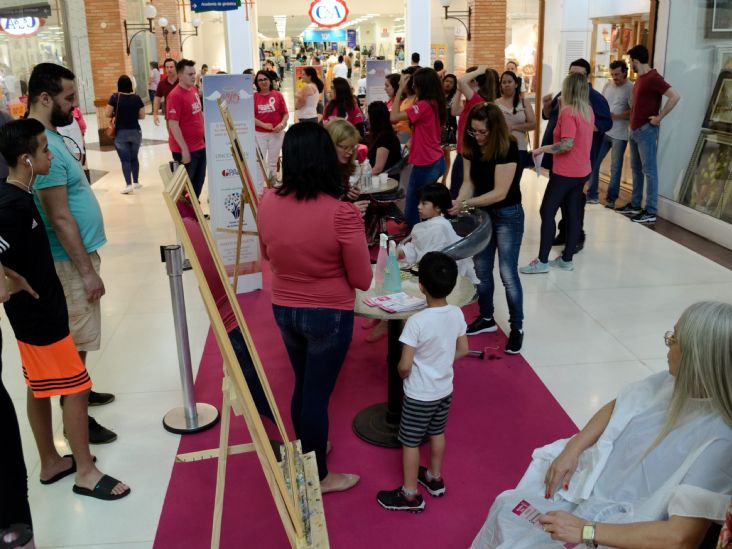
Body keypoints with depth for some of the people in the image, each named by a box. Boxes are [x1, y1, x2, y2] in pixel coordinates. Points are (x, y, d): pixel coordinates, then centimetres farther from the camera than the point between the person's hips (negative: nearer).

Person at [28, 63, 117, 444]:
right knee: (76, 339, 0)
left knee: (77, 336, 21)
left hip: (79, 252, 10)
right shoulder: (42, 146, -24)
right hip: (70, 259, -10)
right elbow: (59, 218, -25)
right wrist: (86, 270, -21)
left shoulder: (47, 137, 9)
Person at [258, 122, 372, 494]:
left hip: (284, 310, 5)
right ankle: (317, 477, 28)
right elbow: (362, 280, -13)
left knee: (302, 386, 24)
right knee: (317, 394, 10)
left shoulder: (268, 203, -10)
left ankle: (305, 455, 45)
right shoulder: (342, 213, -25)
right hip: (329, 315, -5)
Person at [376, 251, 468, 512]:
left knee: (410, 442, 10)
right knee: (437, 434, 25)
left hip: (419, 394, -6)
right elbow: (463, 350, 3)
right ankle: (435, 478, 44)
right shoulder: (457, 314, -10)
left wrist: (402, 375, -3)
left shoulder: (416, 321, -29)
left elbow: (405, 366, -25)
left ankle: (410, 495, 23)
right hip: (445, 389, 6)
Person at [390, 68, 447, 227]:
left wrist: (400, 89, -19)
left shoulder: (424, 105, -20)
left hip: (425, 165, -9)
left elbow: (394, 117, -25)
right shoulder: (436, 104, 6)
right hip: (436, 161, 9)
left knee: (413, 208, 1)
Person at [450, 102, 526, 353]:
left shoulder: (507, 149, -23)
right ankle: (486, 318, 32)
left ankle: (517, 327, 12)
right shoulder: (472, 148, -4)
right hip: (482, 214, 6)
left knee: (508, 274, -3)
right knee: (481, 270, 14)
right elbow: (469, 182, -5)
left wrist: (465, 204, -29)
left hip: (507, 216, -6)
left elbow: (500, 192, -26)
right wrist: (456, 203, -24)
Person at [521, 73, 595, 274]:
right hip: (582, 171, 8)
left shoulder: (568, 112, -18)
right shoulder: (588, 110, 7)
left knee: (547, 212, -3)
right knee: (573, 213, 11)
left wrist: (542, 149, -14)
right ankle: (567, 259, 17)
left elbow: (567, 144, -26)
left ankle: (542, 261, -3)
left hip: (565, 172, -8)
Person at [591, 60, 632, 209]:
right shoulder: (608, 85, 9)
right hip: (603, 131, 5)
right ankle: (592, 194, 17)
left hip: (619, 135, -5)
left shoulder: (631, 88, -9)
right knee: (593, 162, 5)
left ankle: (611, 198, 14)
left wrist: (615, 116, -20)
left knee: (615, 167, 4)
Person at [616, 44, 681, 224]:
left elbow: (675, 96, -23)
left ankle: (650, 212, -3)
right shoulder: (640, 78, 13)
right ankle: (635, 205, 24)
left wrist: (659, 117, -19)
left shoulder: (653, 78, -15)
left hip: (646, 130, -9)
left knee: (649, 170, -6)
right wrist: (632, 119, 14)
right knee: (636, 169, 14)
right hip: (634, 130, 9)